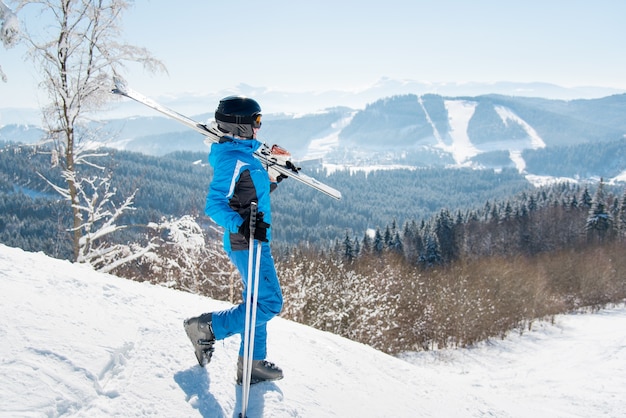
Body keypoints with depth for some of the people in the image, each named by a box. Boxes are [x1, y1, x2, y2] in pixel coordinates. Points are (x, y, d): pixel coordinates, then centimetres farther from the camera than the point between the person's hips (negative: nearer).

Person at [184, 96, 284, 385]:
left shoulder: (241, 154, 11)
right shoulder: (233, 160, -19)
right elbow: (214, 205, -26)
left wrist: (273, 180, 36)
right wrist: (242, 226, -41)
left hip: (252, 241, 10)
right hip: (247, 244, -10)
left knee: (258, 302, 16)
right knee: (269, 304, -7)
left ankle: (253, 364, 25)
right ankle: (207, 327, 4)